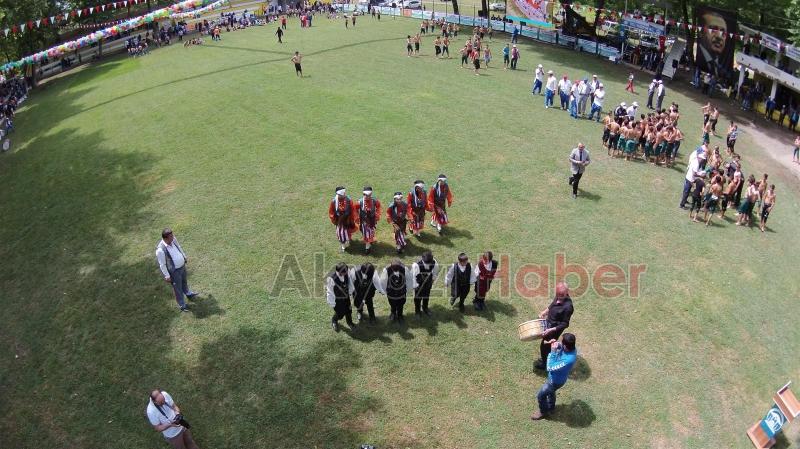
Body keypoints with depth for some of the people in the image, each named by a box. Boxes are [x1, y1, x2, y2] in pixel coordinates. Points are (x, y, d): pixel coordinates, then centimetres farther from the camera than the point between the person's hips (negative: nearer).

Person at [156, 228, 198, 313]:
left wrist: (184, 257, 20)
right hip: (174, 271, -7)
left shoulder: (173, 239, -15)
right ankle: (182, 305, 37)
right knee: (177, 288, 15)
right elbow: (162, 265, -23)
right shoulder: (160, 250, -34)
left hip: (182, 265, 7)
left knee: (184, 281, 33)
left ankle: (188, 293, 61)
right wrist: (167, 276, -15)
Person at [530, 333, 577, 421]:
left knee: (540, 395, 15)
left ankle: (543, 412, 42)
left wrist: (553, 351, -40)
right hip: (556, 376, 8)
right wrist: (555, 343, -20)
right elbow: (560, 347, 2)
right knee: (550, 391, 34)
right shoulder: (570, 348, -22)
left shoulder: (568, 360, -46)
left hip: (556, 381, -8)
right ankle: (551, 406, 61)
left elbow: (550, 368, -38)